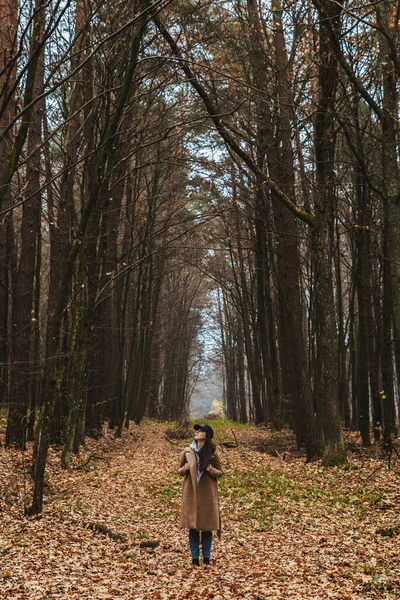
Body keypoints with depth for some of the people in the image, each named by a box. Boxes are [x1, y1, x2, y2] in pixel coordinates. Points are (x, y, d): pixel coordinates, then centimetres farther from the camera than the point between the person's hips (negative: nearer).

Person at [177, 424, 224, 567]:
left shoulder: (213, 453, -3)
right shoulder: (187, 452, 1)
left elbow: (220, 473, 4)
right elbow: (180, 470, 11)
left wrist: (213, 471, -17)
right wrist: (184, 469, -12)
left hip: (207, 494, -1)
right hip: (191, 493, 1)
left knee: (207, 527, 5)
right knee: (193, 528, 5)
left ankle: (206, 558, 18)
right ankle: (195, 558, 16)